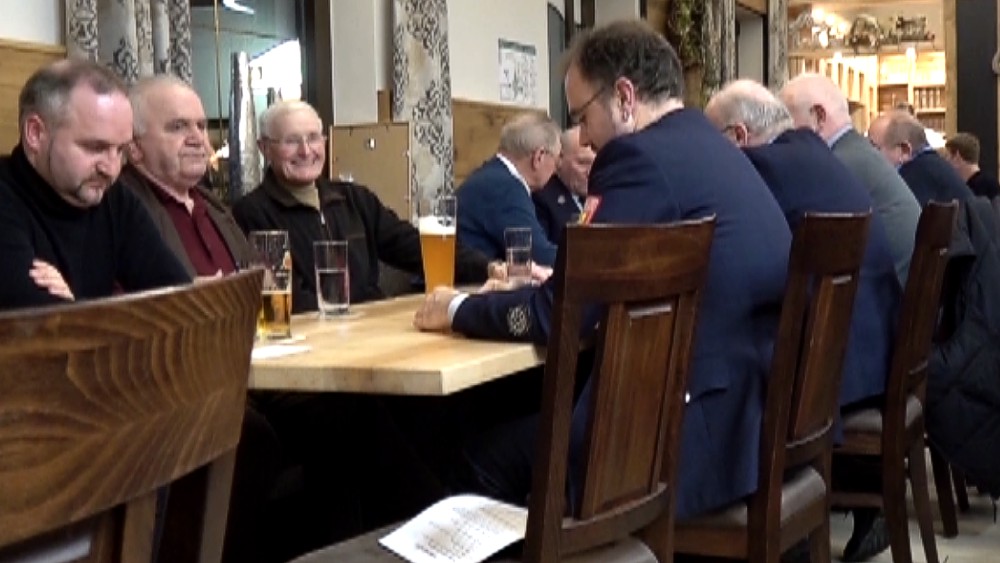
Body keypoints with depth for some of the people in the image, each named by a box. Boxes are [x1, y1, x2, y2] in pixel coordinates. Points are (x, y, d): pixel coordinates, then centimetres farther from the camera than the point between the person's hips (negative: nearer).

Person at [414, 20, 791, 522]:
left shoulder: (642, 157, -15)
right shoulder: (712, 147, 13)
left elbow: (558, 313, -13)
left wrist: (458, 309, 2)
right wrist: (558, 278, 19)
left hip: (702, 435, -9)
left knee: (489, 457, 2)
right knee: (533, 419, 19)